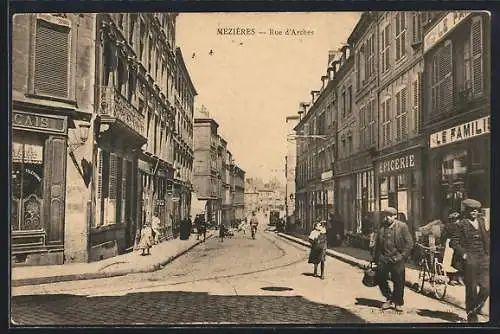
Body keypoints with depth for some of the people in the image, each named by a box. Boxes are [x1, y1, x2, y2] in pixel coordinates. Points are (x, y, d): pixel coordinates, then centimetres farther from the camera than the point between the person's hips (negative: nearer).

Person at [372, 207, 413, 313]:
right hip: (383, 258, 4)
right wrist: (375, 257, 10)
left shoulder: (402, 226, -4)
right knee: (380, 279, 6)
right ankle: (389, 299, 27)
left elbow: (409, 243, -4)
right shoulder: (382, 226, 9)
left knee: (398, 282, 4)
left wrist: (402, 256, -9)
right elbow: (377, 243, 14)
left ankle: (398, 303, 23)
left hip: (397, 259, -4)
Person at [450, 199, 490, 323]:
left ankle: (476, 307, 22)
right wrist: (463, 254, -14)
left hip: (484, 259, 5)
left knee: (486, 287, -4)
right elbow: (453, 242, -6)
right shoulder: (462, 224, -4)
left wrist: (488, 252, 14)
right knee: (471, 288, 2)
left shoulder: (481, 221, 13)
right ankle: (471, 316, 17)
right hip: (470, 260, -5)